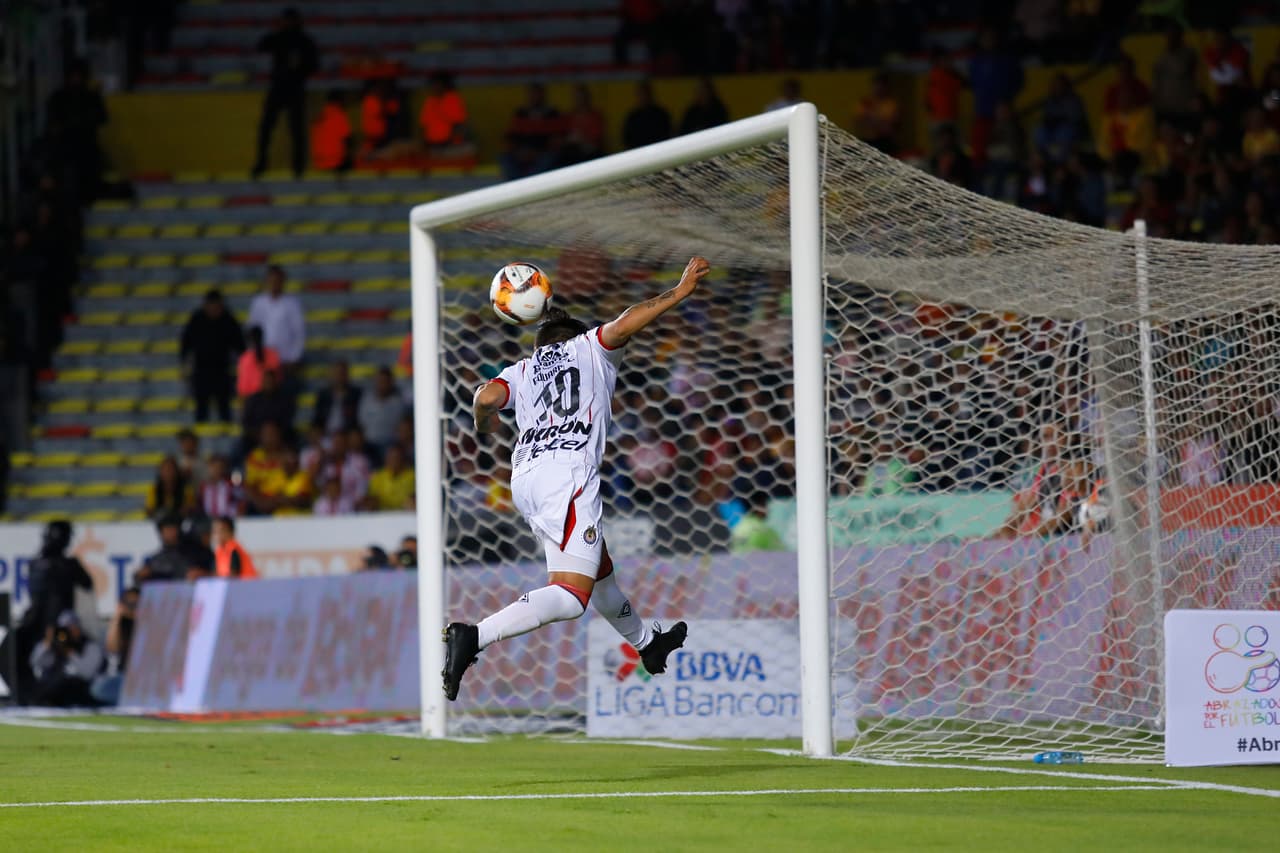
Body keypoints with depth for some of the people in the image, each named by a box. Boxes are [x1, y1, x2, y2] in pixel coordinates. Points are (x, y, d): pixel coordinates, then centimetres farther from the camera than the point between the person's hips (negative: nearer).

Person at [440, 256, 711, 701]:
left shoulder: (522, 369, 25)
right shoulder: (591, 348, 18)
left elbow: (487, 397, 5)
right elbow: (626, 323, -2)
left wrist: (484, 424, 27)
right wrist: (679, 292, 4)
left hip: (524, 477, 7)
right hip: (568, 475, -7)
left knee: (599, 571, 27)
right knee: (570, 595, -17)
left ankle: (648, 645, 46)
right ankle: (473, 637, -34)